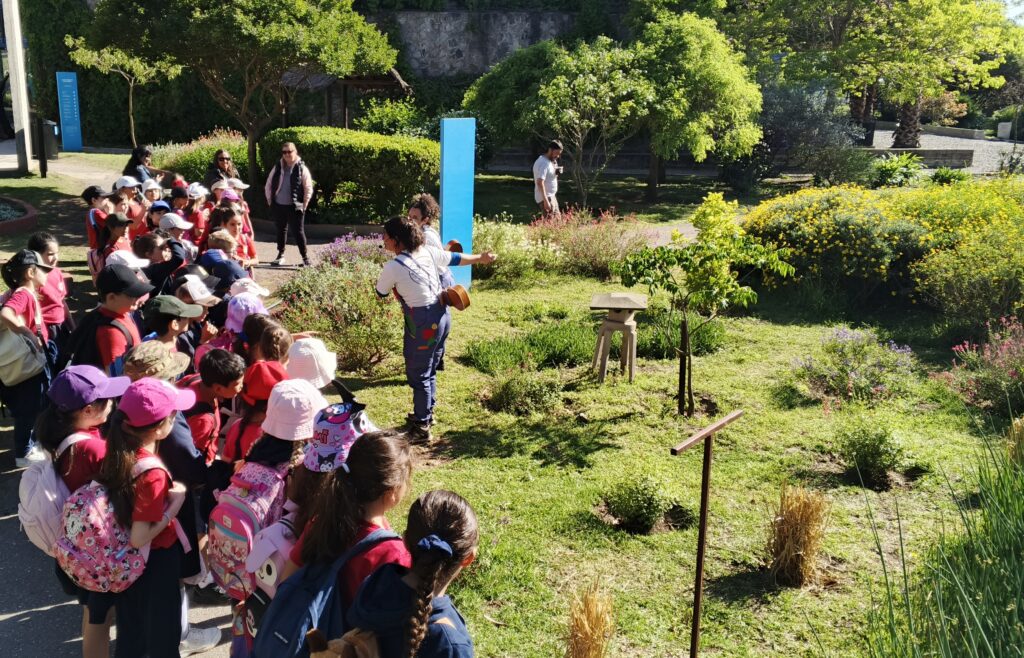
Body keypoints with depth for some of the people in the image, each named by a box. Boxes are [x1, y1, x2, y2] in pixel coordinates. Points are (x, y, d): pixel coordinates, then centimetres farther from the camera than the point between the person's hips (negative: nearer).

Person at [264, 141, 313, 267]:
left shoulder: (302, 169, -5)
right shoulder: (277, 168, 6)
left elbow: (308, 189, -5)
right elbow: (268, 185, 13)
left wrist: (304, 205, -8)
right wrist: (270, 201, 8)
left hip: (295, 207, -4)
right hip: (279, 206, 4)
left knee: (298, 232, -4)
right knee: (281, 231, 14)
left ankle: (305, 257, 4)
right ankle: (280, 255, 26)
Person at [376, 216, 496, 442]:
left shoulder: (392, 267, -16)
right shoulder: (428, 252, 3)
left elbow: (381, 293, 1)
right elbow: (456, 259, 17)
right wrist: (481, 258, 34)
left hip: (422, 324, -8)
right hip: (442, 315, 8)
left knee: (418, 375, 4)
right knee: (429, 370, 22)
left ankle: (421, 429, 12)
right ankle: (426, 413, 38)